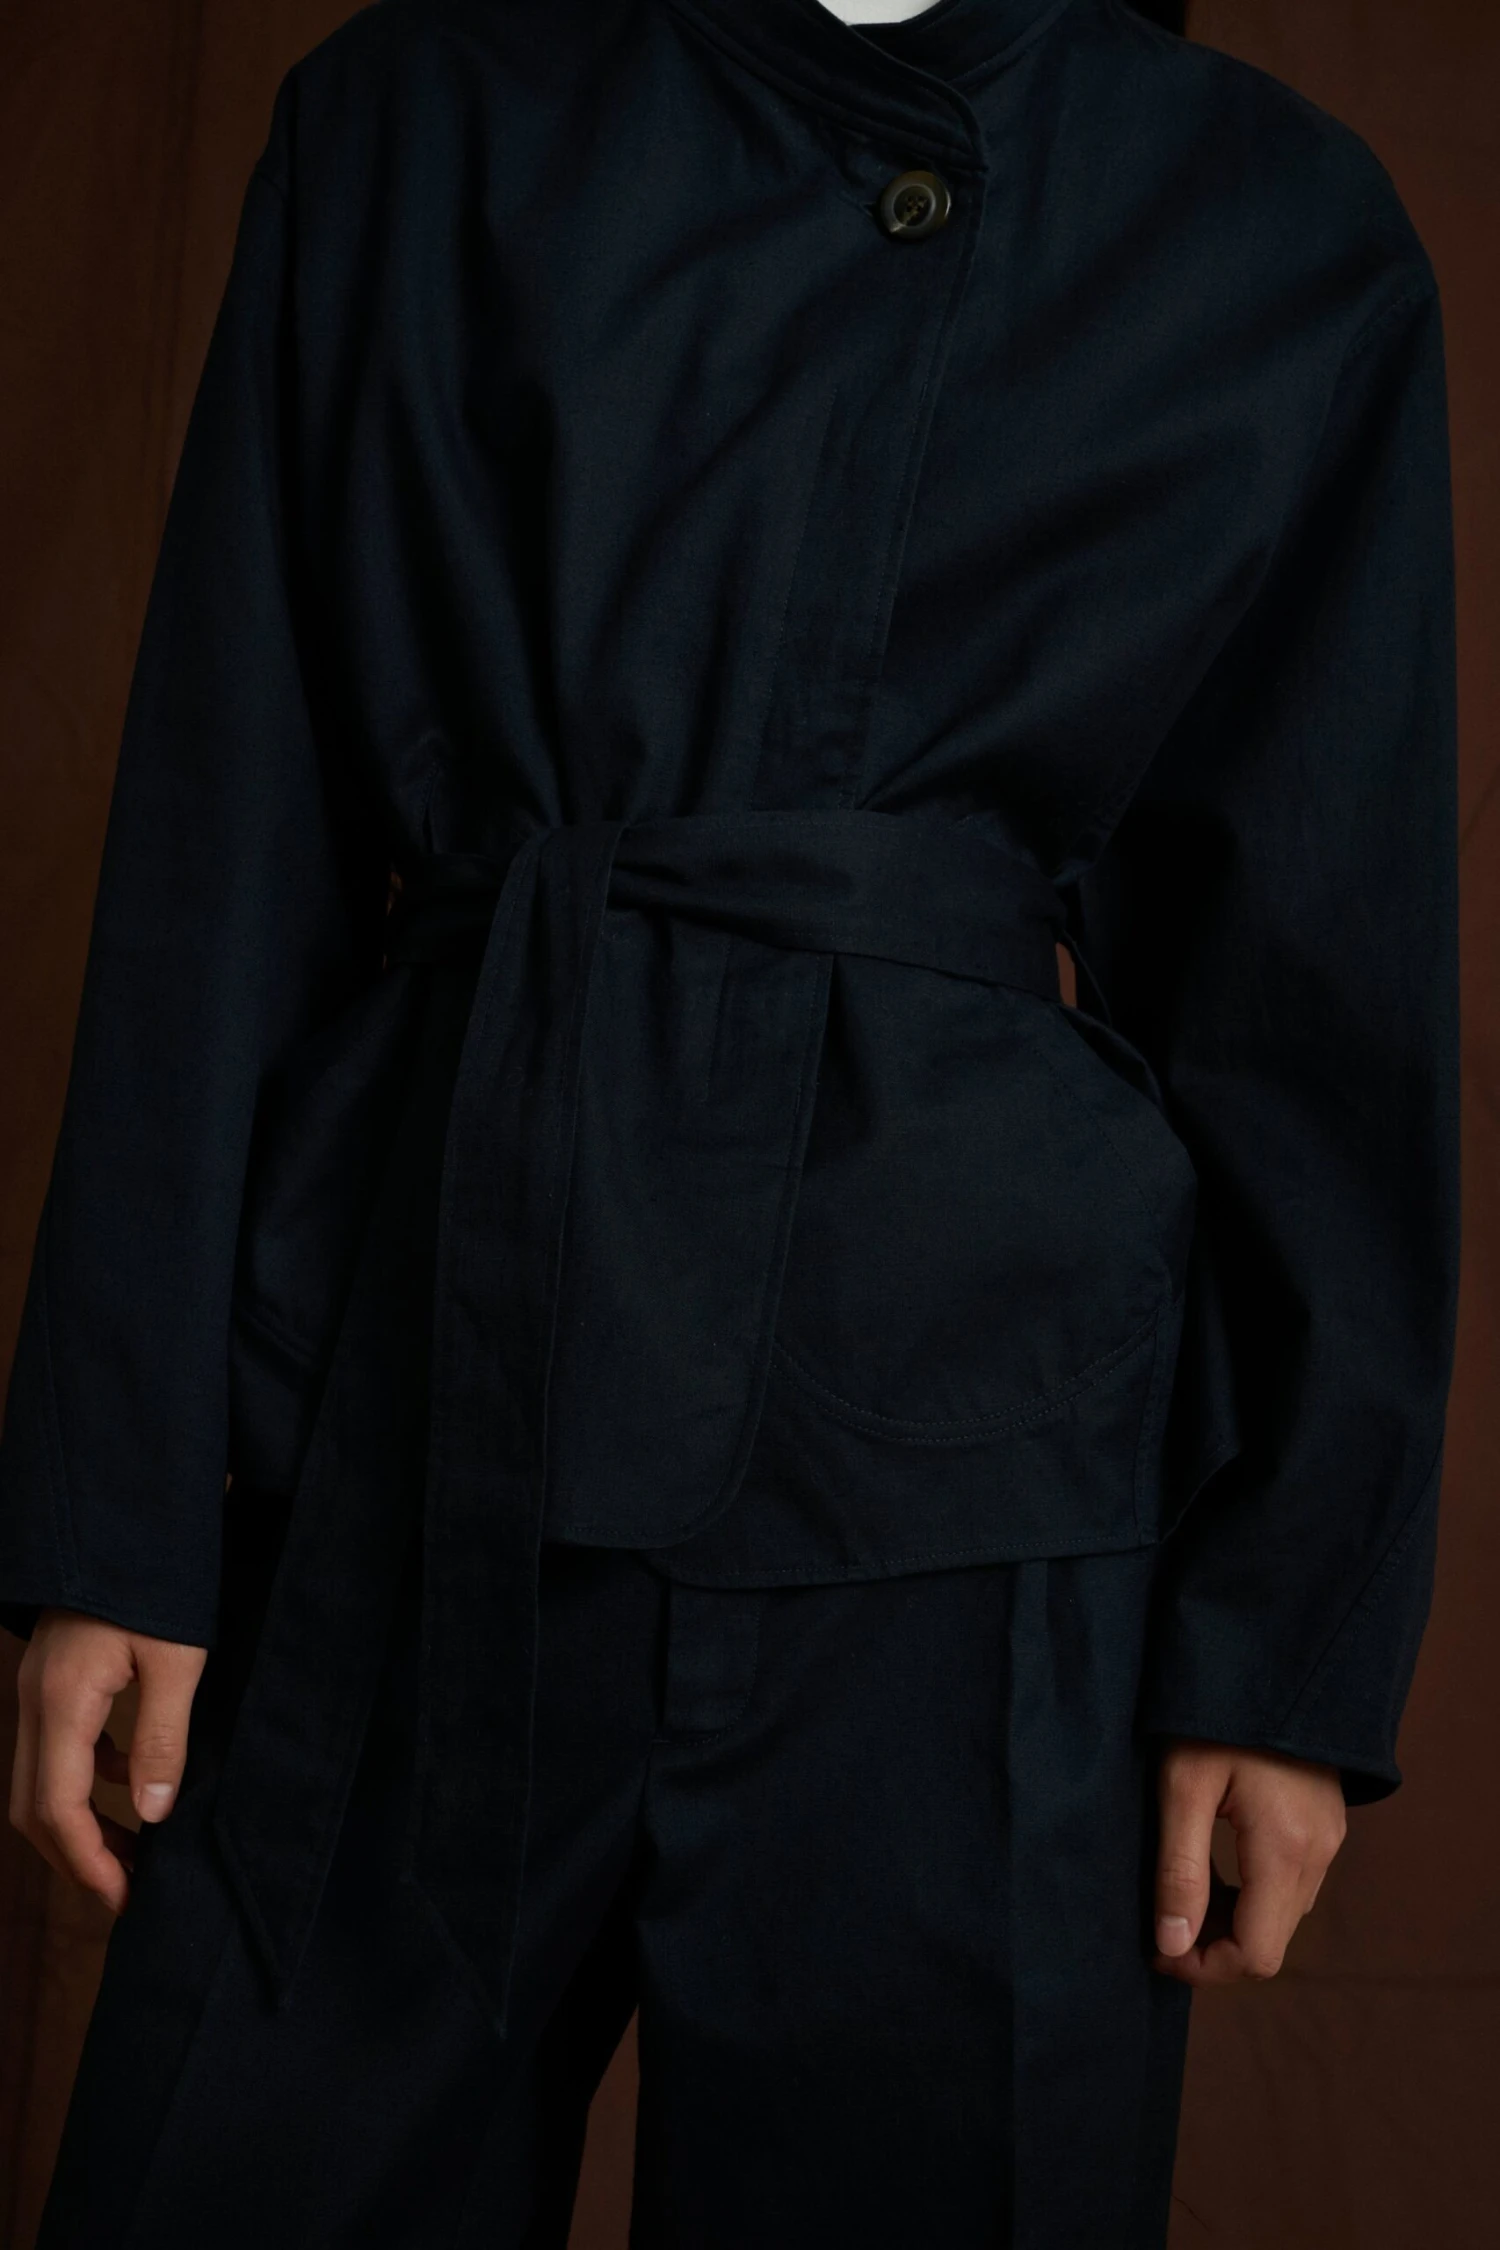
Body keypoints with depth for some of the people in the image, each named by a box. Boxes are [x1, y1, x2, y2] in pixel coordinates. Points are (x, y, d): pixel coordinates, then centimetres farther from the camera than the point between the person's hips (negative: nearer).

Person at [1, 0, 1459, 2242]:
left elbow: (1330, 979, 3)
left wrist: (1300, 1635, -1)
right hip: (424, 1374, 1)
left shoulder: (1291, 230, 6)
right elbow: (228, 843, 3)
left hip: (957, 1489, 0)